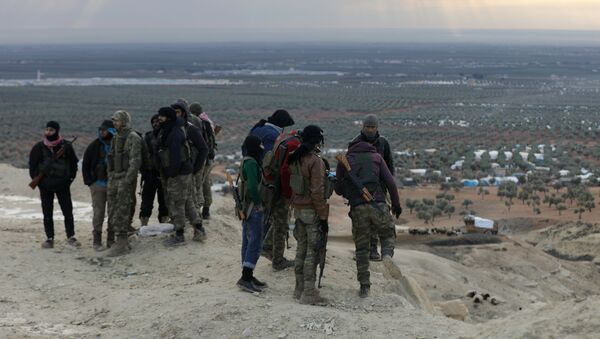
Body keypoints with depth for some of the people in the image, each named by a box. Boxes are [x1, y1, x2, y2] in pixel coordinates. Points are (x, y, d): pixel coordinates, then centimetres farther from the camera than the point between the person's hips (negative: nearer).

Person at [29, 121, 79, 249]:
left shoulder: (66, 146, -1)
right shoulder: (39, 147, 1)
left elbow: (74, 163, 8)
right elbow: (32, 165, 7)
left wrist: (70, 177, -1)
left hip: (63, 185, -1)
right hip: (45, 185, 1)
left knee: (68, 212, 0)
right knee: (47, 213, 5)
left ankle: (71, 237, 9)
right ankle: (49, 238, 11)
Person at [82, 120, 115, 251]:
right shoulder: (94, 145, -2)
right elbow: (85, 164, 3)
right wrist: (88, 181, -3)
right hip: (98, 184, -2)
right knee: (98, 212, -1)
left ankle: (111, 239, 17)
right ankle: (97, 241, 6)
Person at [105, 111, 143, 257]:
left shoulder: (133, 138, -11)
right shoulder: (115, 138, 16)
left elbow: (135, 161, -17)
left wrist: (127, 181, -22)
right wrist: (110, 178, 15)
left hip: (126, 178, -9)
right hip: (114, 178, 9)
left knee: (122, 212, -9)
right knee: (113, 211, 10)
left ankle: (122, 244, -5)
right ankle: (122, 240, 18)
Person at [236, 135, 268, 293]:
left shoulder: (246, 161, 14)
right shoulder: (251, 163, -18)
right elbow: (252, 187, -27)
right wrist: (259, 203, -16)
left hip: (246, 207, 10)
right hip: (253, 208, -10)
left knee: (248, 241, 13)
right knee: (255, 242, -9)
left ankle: (247, 276, 20)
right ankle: (245, 277, -10)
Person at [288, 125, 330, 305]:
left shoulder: (295, 159, 7)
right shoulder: (315, 161, -17)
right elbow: (317, 191, -19)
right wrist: (323, 217, -15)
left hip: (298, 209, 8)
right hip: (312, 210, -8)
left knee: (302, 248, 16)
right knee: (312, 251, -2)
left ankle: (300, 288, 23)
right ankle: (309, 293, 0)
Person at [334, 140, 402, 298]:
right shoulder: (376, 157, 17)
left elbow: (339, 189, 17)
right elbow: (390, 182, 8)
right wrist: (396, 204, 15)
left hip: (357, 208, 0)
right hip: (378, 204, 0)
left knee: (361, 247, 11)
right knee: (388, 233, 22)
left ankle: (364, 286, 8)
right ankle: (387, 255, -9)